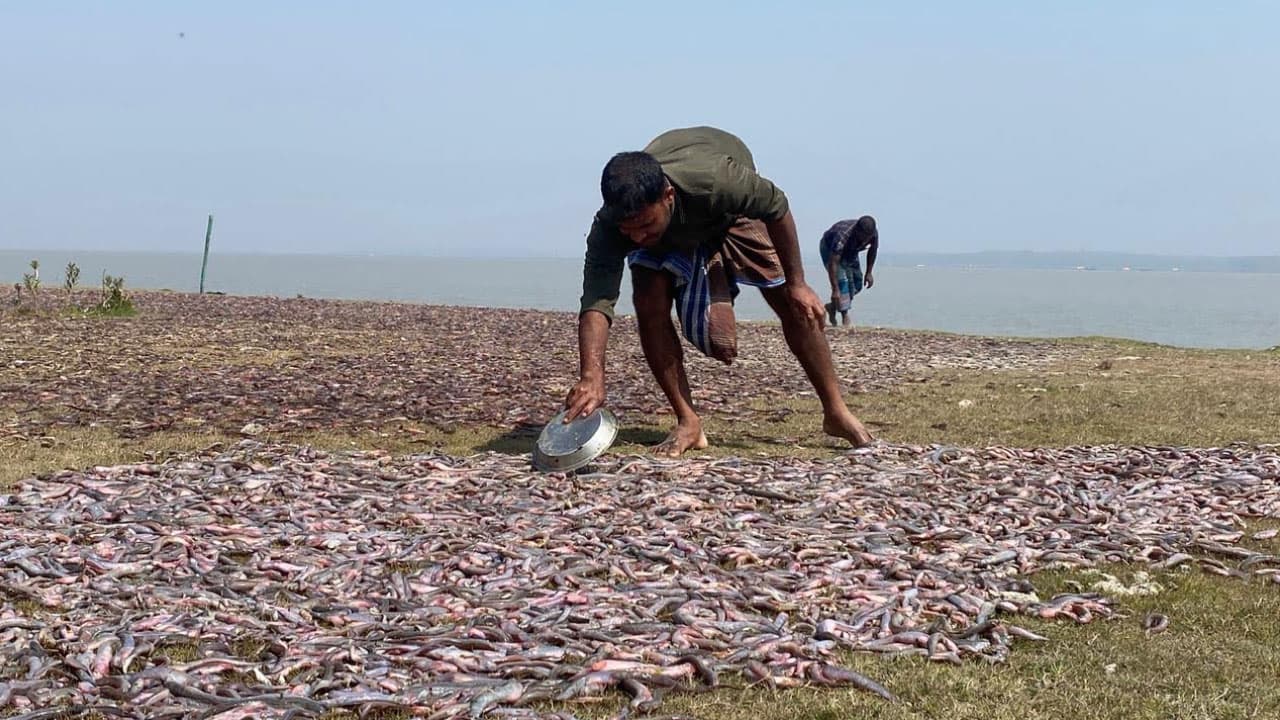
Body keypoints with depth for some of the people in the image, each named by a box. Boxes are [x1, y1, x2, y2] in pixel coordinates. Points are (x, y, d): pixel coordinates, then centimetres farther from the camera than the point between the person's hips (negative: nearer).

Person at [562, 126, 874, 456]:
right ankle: (688, 423, -11)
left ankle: (836, 412, 14)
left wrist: (796, 283, -20)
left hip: (733, 210, -1)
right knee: (648, 303, -23)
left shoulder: (715, 180, -48)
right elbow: (596, 302, -50)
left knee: (796, 305, -4)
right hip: (669, 227, 1)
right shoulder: (610, 225, -42)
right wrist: (591, 377, -66)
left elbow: (777, 208, -28)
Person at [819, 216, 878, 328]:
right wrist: (835, 290, -45)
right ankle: (845, 317, -14)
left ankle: (833, 306, 18)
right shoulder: (843, 236, -44)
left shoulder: (874, 234, -27)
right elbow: (833, 263, -44)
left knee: (857, 284, 0)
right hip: (829, 248, -6)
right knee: (841, 281, -21)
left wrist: (869, 273, -3)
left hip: (850, 252, 6)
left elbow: (872, 251, -4)